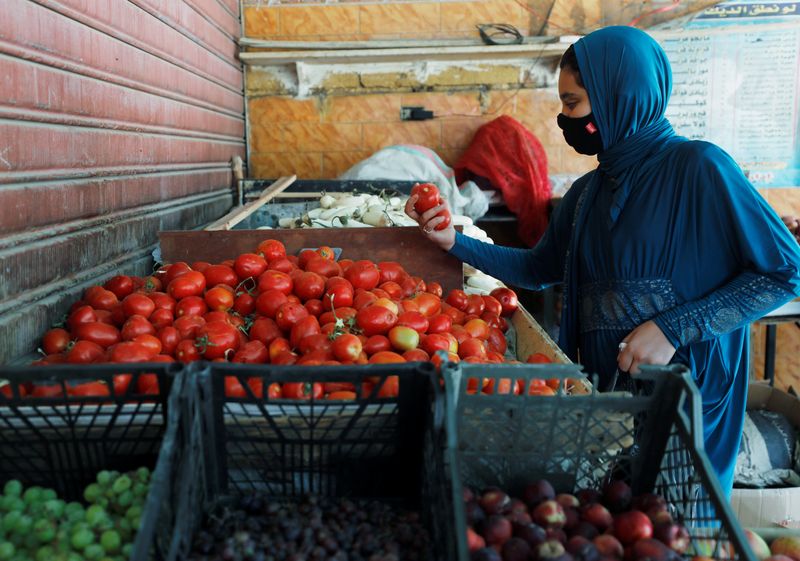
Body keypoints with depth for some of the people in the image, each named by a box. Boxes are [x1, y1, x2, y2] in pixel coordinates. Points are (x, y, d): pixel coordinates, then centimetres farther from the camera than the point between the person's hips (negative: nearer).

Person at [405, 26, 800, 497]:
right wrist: (454, 241, 7)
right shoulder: (588, 193, 10)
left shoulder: (697, 167, -12)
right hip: (605, 387, 6)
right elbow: (538, 268, 19)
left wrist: (673, 329, -20)